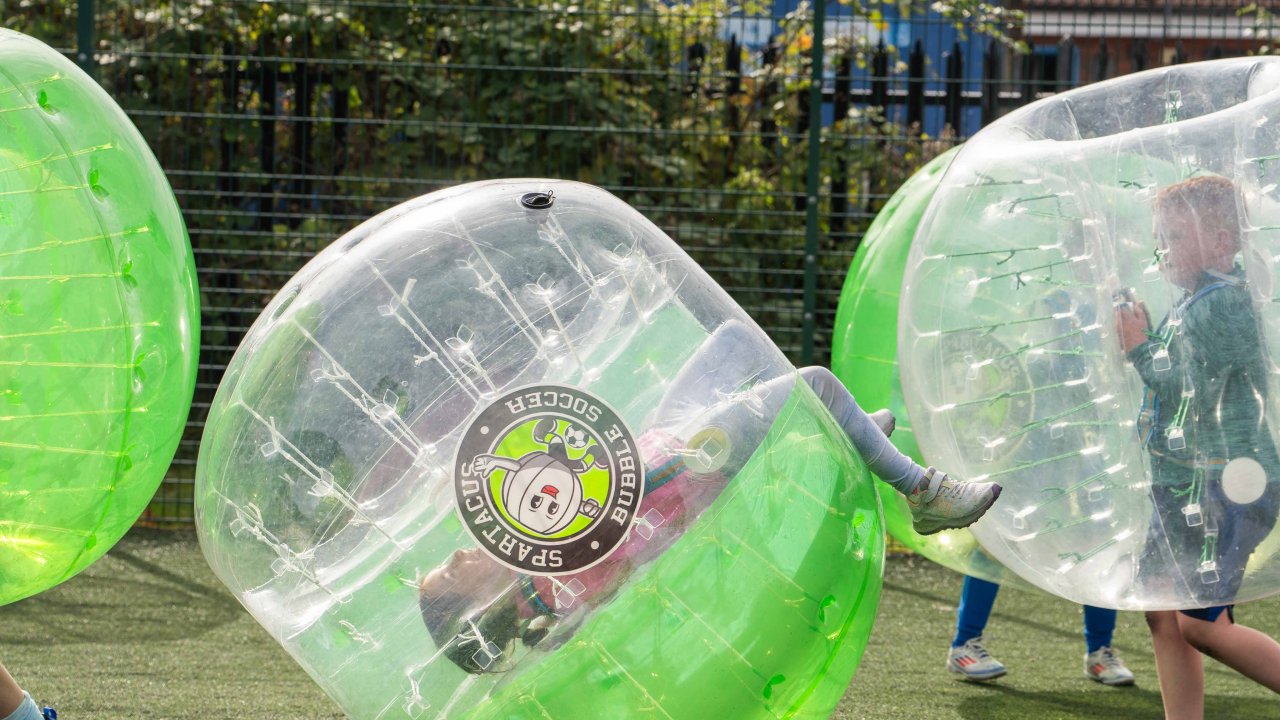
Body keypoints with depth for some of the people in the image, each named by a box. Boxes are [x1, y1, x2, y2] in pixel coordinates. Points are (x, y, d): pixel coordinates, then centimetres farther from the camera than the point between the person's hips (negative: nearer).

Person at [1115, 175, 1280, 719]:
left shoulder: (1226, 303, -14)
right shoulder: (1190, 305, 16)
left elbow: (1190, 388, -19)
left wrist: (1140, 348, -8)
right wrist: (1139, 338, 9)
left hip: (1226, 485, -10)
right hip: (1185, 486, 10)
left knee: (1201, 622, -12)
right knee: (1163, 615, 7)